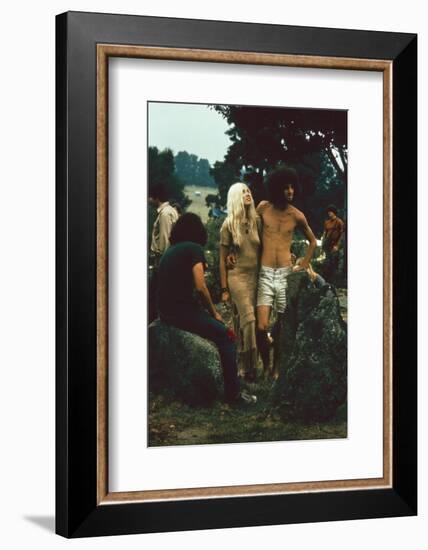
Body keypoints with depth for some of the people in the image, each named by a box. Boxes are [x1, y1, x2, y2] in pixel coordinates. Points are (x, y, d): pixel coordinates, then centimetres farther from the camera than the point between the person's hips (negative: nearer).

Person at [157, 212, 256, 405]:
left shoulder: (170, 250, 17)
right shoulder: (193, 248, -6)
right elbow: (200, 287, -15)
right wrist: (214, 312, 0)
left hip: (166, 311, 9)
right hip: (182, 310, -9)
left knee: (218, 330, 23)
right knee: (226, 336, -3)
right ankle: (233, 393, -5)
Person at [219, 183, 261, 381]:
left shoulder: (257, 221, 5)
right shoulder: (228, 225, -3)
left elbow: (263, 251, 11)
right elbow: (222, 259, 1)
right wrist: (224, 289, -1)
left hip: (256, 276, 3)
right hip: (237, 276, -3)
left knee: (244, 323, 5)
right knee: (248, 320, -13)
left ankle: (244, 365, 13)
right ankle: (248, 366, -7)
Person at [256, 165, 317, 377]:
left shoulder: (297, 216, 1)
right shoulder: (263, 208, -1)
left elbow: (313, 241, 16)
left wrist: (304, 265, 7)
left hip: (286, 273, 1)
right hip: (265, 274, -1)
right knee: (261, 327, -11)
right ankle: (266, 365, 10)